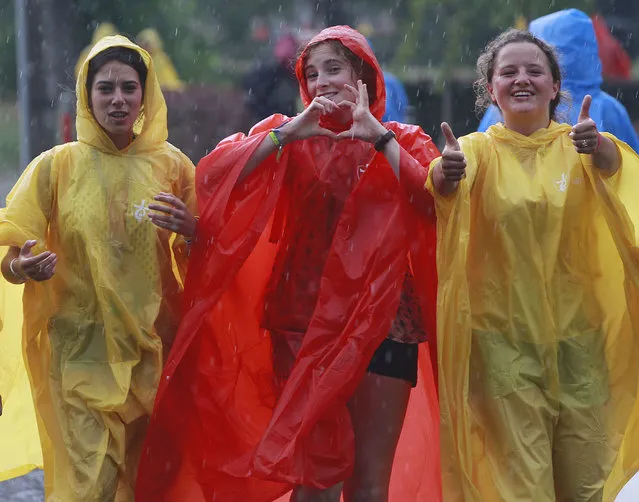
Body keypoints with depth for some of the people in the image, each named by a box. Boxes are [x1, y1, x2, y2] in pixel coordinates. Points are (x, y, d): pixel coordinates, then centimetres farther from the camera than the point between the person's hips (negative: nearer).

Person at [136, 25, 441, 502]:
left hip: (381, 323, 0)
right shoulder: (290, 139, 7)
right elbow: (213, 176, -8)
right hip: (304, 321, 0)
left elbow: (435, 206, -14)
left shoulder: (402, 143, 6)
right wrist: (289, 133, -14)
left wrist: (379, 137, -14)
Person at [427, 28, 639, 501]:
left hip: (579, 333, 2)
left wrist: (599, 147, -45)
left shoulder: (576, 144, 2)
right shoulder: (479, 149, 0)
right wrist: (445, 172, -47)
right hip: (504, 337, -1)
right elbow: (445, 184, -22)